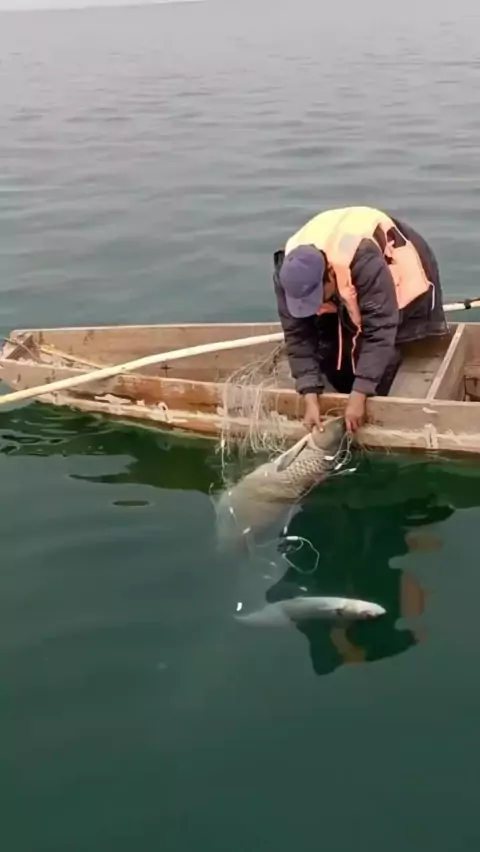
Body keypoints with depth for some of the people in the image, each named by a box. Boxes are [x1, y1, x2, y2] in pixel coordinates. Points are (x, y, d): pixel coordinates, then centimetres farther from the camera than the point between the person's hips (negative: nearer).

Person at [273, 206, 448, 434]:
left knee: (381, 340, -22)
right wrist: (311, 400, -34)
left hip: (396, 265, -4)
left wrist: (358, 397, -45)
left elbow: (379, 330, -44)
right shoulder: (287, 273, -32)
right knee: (329, 349, -8)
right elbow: (297, 336, -26)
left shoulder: (365, 262, -48)